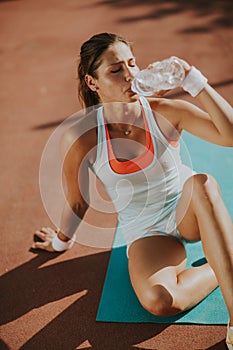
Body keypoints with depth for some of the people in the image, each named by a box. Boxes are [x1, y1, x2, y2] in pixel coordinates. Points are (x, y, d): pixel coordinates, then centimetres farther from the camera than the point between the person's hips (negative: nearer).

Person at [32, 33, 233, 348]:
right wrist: (62, 240, 18)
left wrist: (194, 81, -26)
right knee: (158, 301, -34)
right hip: (146, 233, -1)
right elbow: (78, 202, 3)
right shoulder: (81, 138, -15)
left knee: (203, 183, -38)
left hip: (186, 212, 1)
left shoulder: (164, 111, -13)